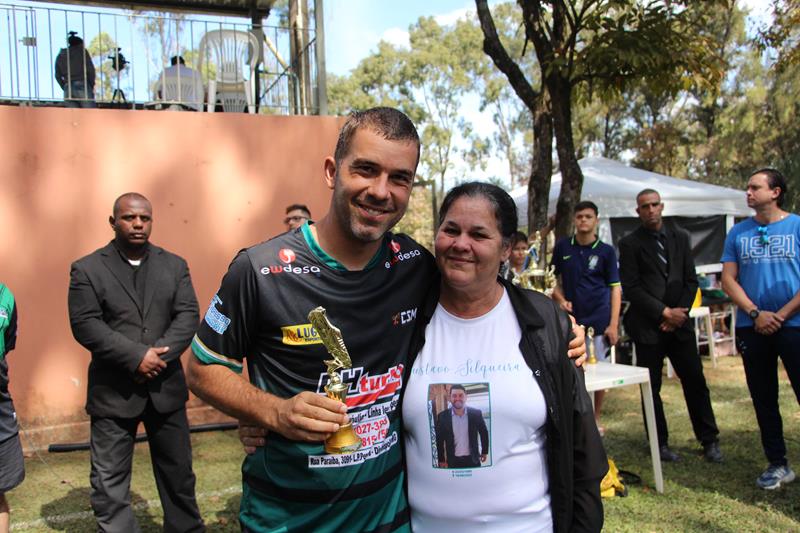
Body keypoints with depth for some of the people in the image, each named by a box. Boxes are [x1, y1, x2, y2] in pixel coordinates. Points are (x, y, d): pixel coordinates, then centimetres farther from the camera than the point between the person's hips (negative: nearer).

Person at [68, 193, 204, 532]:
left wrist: (158, 356, -17)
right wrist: (137, 357, -20)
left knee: (178, 473, 15)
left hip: (166, 387, 3)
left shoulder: (175, 266, 7)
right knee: (109, 482, 4)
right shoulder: (87, 269, -1)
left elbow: (188, 316, -2)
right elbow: (85, 325, -12)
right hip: (113, 392, -2)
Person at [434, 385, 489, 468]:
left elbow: (484, 433, 7)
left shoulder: (476, 413, -6)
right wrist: (441, 460, 2)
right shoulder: (443, 416, -6)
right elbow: (439, 440, 2)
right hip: (453, 461, 0)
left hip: (472, 460, 0)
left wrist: (484, 452, 12)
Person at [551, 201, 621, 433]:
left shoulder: (606, 251, -1)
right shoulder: (562, 247, 3)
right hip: (571, 319, 2)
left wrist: (614, 324, -7)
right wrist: (560, 299, -7)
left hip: (598, 321, -1)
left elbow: (615, 289, 0)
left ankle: (596, 419, 22)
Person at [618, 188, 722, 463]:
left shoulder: (680, 238, 11)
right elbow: (630, 288, -8)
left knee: (695, 381, 5)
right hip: (648, 326, -3)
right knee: (651, 387, 4)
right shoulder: (630, 243, -2)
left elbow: (691, 280, 9)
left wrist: (680, 312, -4)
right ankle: (660, 444, 16)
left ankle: (709, 441, 18)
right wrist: (665, 312, -11)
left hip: (679, 321, 3)